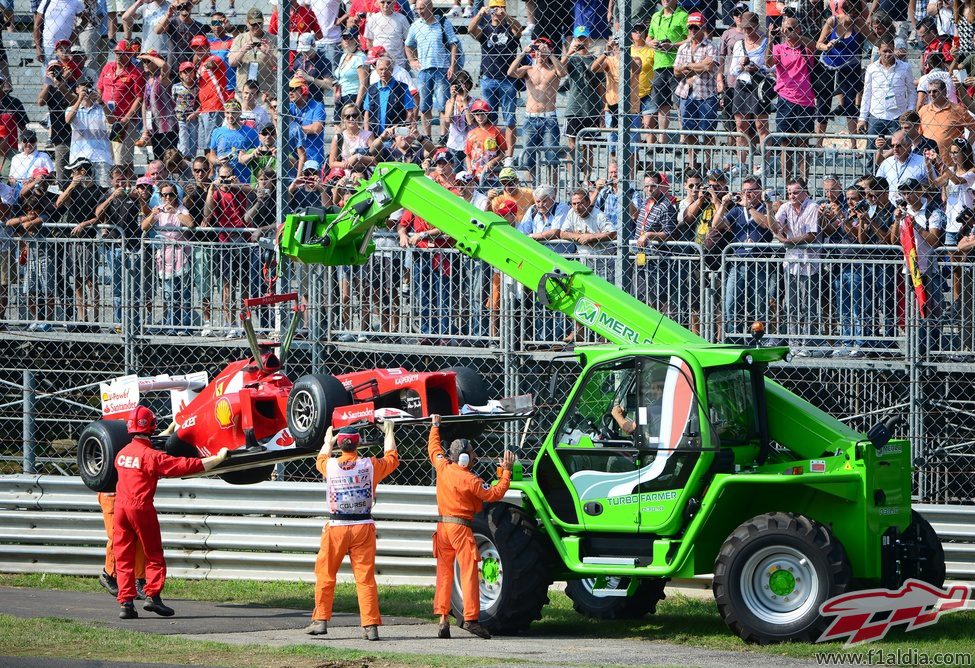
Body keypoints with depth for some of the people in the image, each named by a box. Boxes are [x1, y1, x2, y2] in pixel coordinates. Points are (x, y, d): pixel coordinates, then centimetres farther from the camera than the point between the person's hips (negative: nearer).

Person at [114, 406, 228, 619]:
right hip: (141, 506, -5)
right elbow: (185, 466, -12)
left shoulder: (122, 454, 8)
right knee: (154, 555, 6)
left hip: (120, 505, 5)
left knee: (123, 557, 6)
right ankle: (153, 596, -5)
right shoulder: (151, 455, -10)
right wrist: (218, 458, -5)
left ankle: (125, 602, -1)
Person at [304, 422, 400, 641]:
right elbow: (392, 459, 19)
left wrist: (328, 442, 45)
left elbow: (320, 460, 26)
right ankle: (370, 626, -3)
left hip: (336, 527, 0)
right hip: (363, 527, 0)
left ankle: (320, 620, 9)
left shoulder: (330, 465, -1)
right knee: (365, 578, 0)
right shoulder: (370, 465, -2)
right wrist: (389, 434, 34)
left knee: (325, 574, 11)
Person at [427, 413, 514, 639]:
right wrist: (506, 471, -7)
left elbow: (434, 448, 22)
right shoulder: (470, 480, -14)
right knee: (469, 571, -6)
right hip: (460, 527, -7)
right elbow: (495, 494, -12)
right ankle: (470, 618, -15)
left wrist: (435, 426, 37)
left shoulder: (442, 468, 3)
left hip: (442, 526, 7)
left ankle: (442, 617, 7)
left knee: (444, 572, 10)